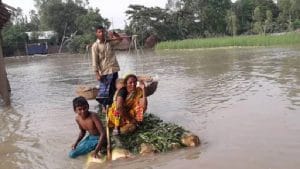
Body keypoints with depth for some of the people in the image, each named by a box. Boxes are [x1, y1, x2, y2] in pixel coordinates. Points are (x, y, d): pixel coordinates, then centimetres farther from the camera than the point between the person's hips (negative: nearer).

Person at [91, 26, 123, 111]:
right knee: (103, 90, 1)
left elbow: (120, 39, 20)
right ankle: (103, 107, 16)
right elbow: (95, 61, -9)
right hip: (104, 72, -5)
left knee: (112, 90, 11)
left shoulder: (109, 42, 8)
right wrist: (97, 74, -14)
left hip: (114, 70, 5)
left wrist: (114, 33, 1)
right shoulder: (95, 46, -5)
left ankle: (110, 105, 24)